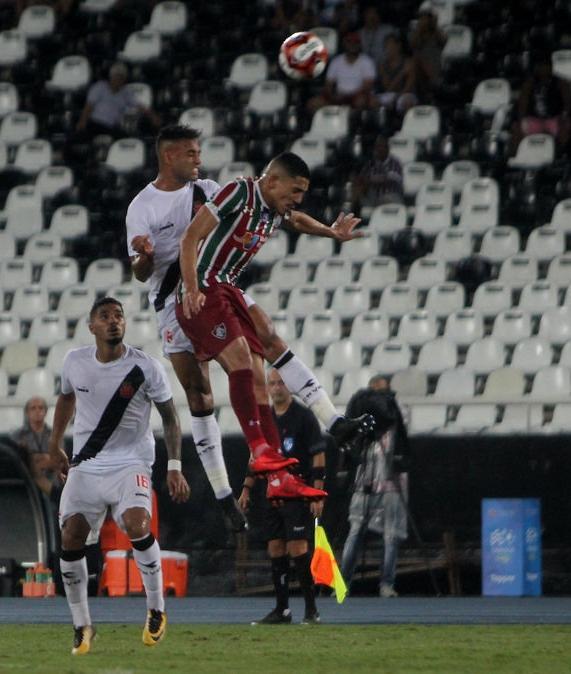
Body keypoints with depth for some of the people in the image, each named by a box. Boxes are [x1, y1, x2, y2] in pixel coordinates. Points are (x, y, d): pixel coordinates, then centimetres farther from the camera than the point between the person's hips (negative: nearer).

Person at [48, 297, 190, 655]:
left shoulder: (146, 368, -10)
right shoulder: (75, 362, -2)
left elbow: (170, 417, 0)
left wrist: (175, 467, -7)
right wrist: (55, 445, 24)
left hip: (131, 464, -3)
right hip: (85, 465, 3)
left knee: (137, 525, -27)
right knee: (71, 538, -6)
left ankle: (157, 609, -7)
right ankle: (82, 625, 10)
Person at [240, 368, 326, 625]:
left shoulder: (303, 416, -5)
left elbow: (318, 456, -8)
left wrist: (317, 494, -15)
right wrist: (246, 489, 15)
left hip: (299, 495, -6)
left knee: (298, 548, -12)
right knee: (276, 551, 5)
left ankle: (311, 610, -7)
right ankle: (282, 610, 10)